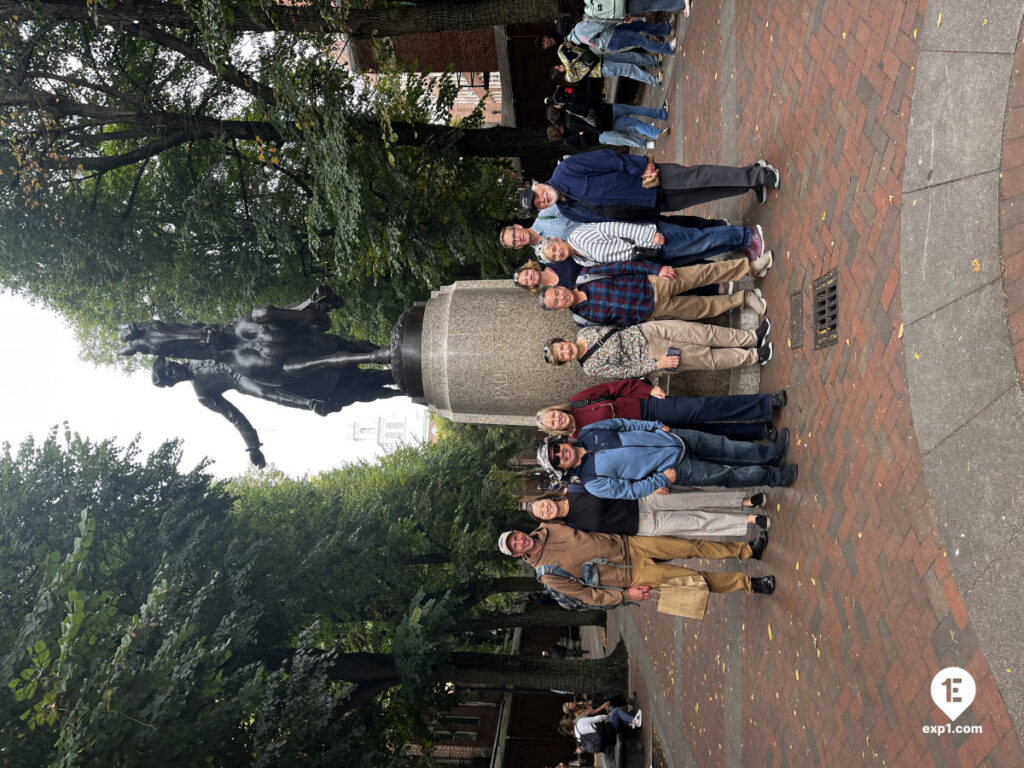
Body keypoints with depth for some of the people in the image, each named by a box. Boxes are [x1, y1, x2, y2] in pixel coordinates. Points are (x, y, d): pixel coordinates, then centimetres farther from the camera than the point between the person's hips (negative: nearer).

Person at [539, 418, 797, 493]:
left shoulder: (589, 432, -3)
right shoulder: (592, 482, -16)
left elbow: (627, 424, 5)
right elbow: (628, 491, -13)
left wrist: (658, 426, -1)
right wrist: (662, 479, -16)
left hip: (672, 437, 4)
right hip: (674, 470, -4)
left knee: (727, 448, 8)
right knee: (725, 475, 0)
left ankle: (772, 452, 27)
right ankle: (774, 477, 18)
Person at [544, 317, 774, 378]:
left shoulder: (585, 332, -1)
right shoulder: (591, 368, -12)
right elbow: (626, 372, -12)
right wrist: (657, 365, -17)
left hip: (646, 331, 4)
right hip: (649, 356, -3)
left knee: (708, 334, -8)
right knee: (709, 359, -9)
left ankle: (753, 338, 4)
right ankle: (754, 356, 4)